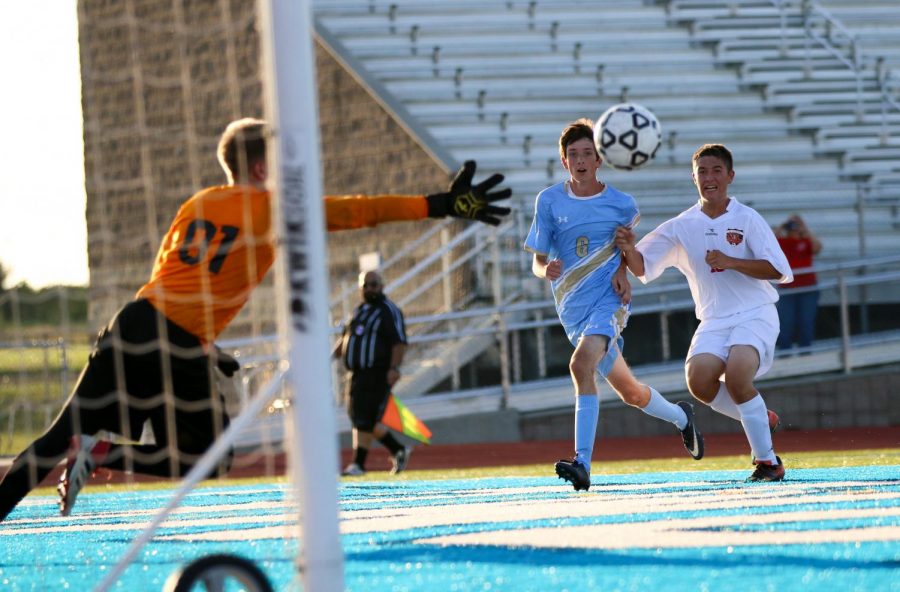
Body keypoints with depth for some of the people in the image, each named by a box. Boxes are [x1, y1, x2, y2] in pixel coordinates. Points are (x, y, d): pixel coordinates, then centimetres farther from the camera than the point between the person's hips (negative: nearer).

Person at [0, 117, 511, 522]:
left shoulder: (200, 203, 18)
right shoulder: (272, 208, 0)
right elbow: (357, 211, -4)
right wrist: (438, 206, -5)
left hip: (136, 319, 6)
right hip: (179, 349, -6)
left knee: (64, 436, 7)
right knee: (208, 457, 9)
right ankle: (100, 453, -5)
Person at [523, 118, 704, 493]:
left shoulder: (619, 203, -2)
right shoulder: (549, 202, 0)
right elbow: (537, 263, 5)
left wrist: (622, 269, 1)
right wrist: (546, 270, -20)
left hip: (609, 298, -4)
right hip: (573, 308, 4)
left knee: (581, 364, -31)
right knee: (630, 393, 13)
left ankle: (583, 463, -35)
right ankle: (680, 417, 45)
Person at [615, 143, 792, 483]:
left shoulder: (746, 219, -4)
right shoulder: (681, 227, 5)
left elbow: (778, 270, -9)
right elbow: (642, 267, 1)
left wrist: (730, 262, -18)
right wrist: (629, 250, -21)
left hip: (755, 316, -4)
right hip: (714, 323, 4)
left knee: (737, 372, -29)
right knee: (699, 380, -23)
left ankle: (768, 461, -14)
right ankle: (761, 420, 7)